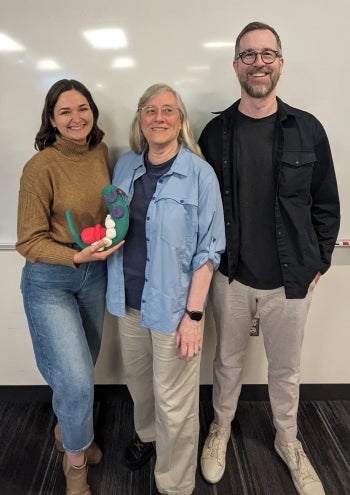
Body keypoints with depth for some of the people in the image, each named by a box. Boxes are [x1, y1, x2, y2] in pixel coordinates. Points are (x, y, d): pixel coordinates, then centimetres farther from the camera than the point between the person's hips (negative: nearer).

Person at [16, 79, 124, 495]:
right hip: (49, 281, -6)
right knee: (75, 380, -7)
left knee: (81, 369, 21)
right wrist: (76, 257, -27)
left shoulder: (102, 153, -1)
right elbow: (29, 241, -15)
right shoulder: (41, 167, -18)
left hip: (95, 274, 6)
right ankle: (74, 460, 25)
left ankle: (67, 431, 51)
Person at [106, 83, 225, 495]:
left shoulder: (199, 173, -11)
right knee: (137, 381, 24)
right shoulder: (125, 166, 4)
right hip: (129, 301, 5)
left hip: (173, 305, -5)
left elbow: (208, 248, -11)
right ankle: (146, 435, 54)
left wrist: (194, 313, -13)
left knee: (174, 403, 8)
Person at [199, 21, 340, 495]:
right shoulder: (215, 132, -3)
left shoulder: (308, 130, -4)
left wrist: (318, 263, 2)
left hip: (291, 279, 0)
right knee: (228, 361, 19)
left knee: (286, 368, 18)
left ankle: (288, 441, 44)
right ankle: (221, 427, 46)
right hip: (231, 277, 0)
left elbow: (326, 205, 2)